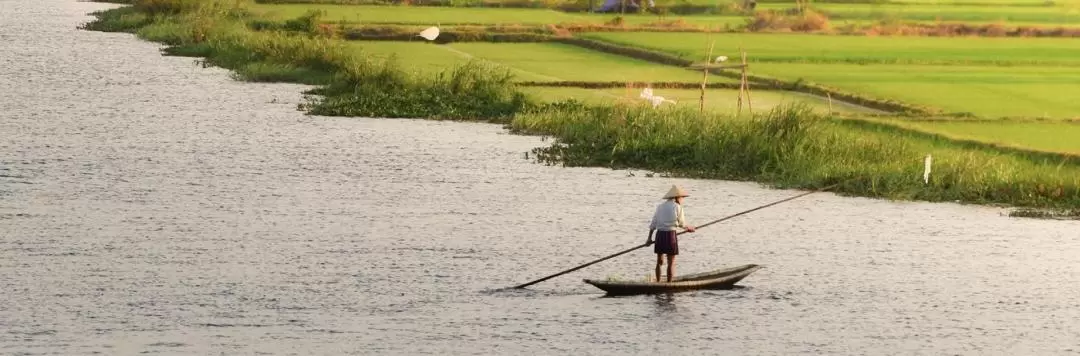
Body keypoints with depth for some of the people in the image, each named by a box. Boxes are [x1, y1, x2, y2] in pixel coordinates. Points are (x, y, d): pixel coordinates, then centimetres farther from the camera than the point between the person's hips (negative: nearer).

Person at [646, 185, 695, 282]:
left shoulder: (660, 206, 11)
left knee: (659, 261, 15)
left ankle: (658, 282, 18)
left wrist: (649, 238, 15)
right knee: (671, 263, 3)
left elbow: (653, 223, 10)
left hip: (659, 234, 5)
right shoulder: (677, 207, -5)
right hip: (671, 234, -5)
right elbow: (681, 223, 2)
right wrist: (689, 228, 22)